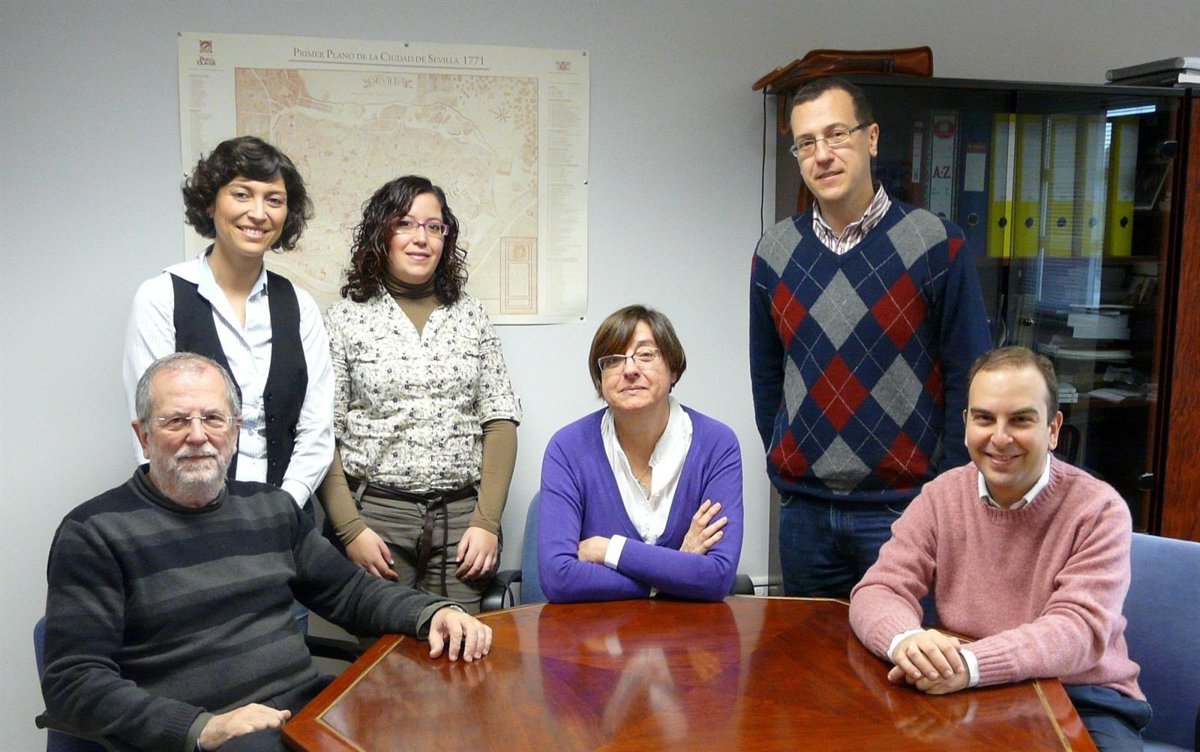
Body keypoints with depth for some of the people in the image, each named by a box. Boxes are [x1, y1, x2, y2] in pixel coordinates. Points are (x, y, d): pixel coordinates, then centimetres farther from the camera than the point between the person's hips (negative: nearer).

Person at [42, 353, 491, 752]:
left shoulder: (271, 507, 15)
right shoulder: (94, 533, 0)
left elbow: (349, 592, 20)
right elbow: (73, 683, -6)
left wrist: (432, 613, 0)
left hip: (311, 707, 6)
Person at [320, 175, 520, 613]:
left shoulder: (471, 316, 9)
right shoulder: (345, 319, 2)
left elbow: (500, 421, 6)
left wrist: (488, 521, -3)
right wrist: (351, 529, -8)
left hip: (463, 514, 2)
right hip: (375, 513, -2)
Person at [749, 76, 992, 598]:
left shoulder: (936, 246, -7)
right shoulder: (774, 252, 3)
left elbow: (966, 378, -5)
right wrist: (786, 470, 8)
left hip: (903, 508, -3)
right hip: (803, 510, 4)